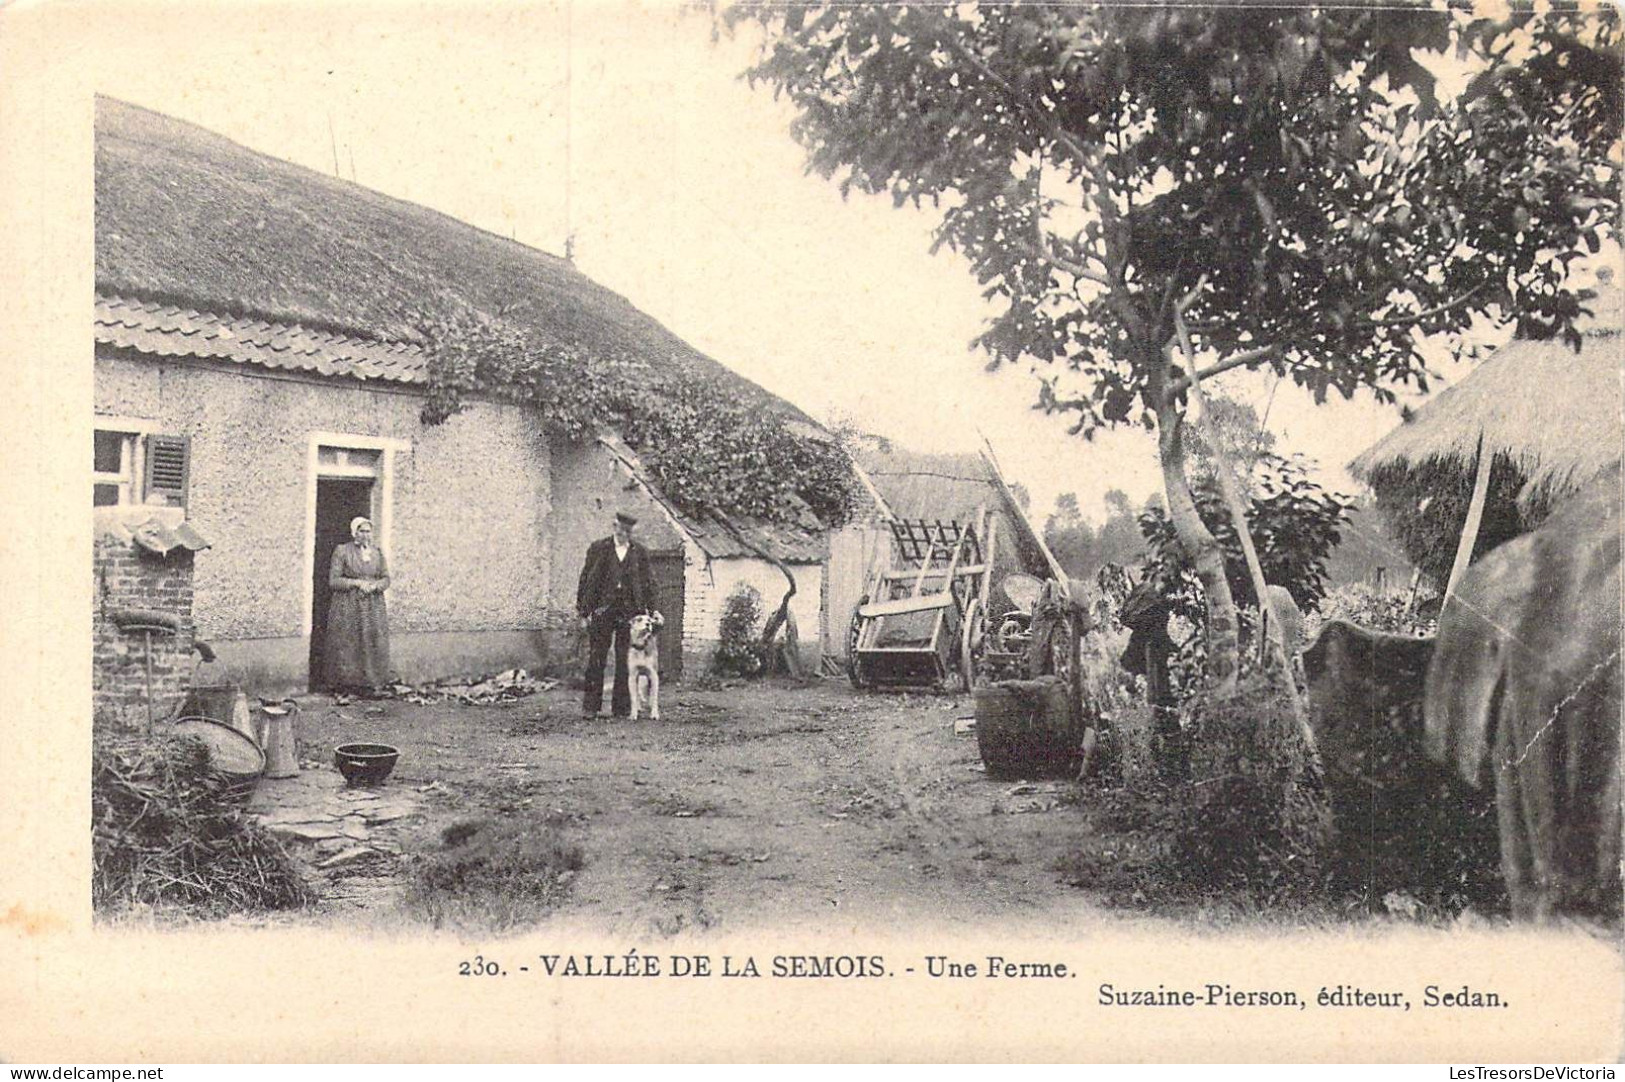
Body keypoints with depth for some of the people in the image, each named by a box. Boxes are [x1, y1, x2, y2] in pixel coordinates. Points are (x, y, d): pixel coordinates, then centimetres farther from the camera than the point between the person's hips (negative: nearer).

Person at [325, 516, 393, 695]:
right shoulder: (342, 551, -2)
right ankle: (342, 685, 2)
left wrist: (375, 585, -10)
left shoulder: (378, 552, 11)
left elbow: (386, 579, 11)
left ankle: (371, 684, 7)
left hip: (373, 608, 4)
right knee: (346, 647, -4)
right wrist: (357, 583, -14)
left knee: (373, 646, 0)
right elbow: (333, 581, -6)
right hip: (347, 607, -4)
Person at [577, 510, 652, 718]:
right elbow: (585, 581, 4)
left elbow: (646, 585, 12)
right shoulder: (598, 548, 5)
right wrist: (584, 613, -1)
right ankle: (590, 706, 5)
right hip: (601, 612, -1)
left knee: (625, 662, 1)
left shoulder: (640, 553, 9)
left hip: (629, 613, 1)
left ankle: (622, 707, 8)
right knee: (596, 660, -1)